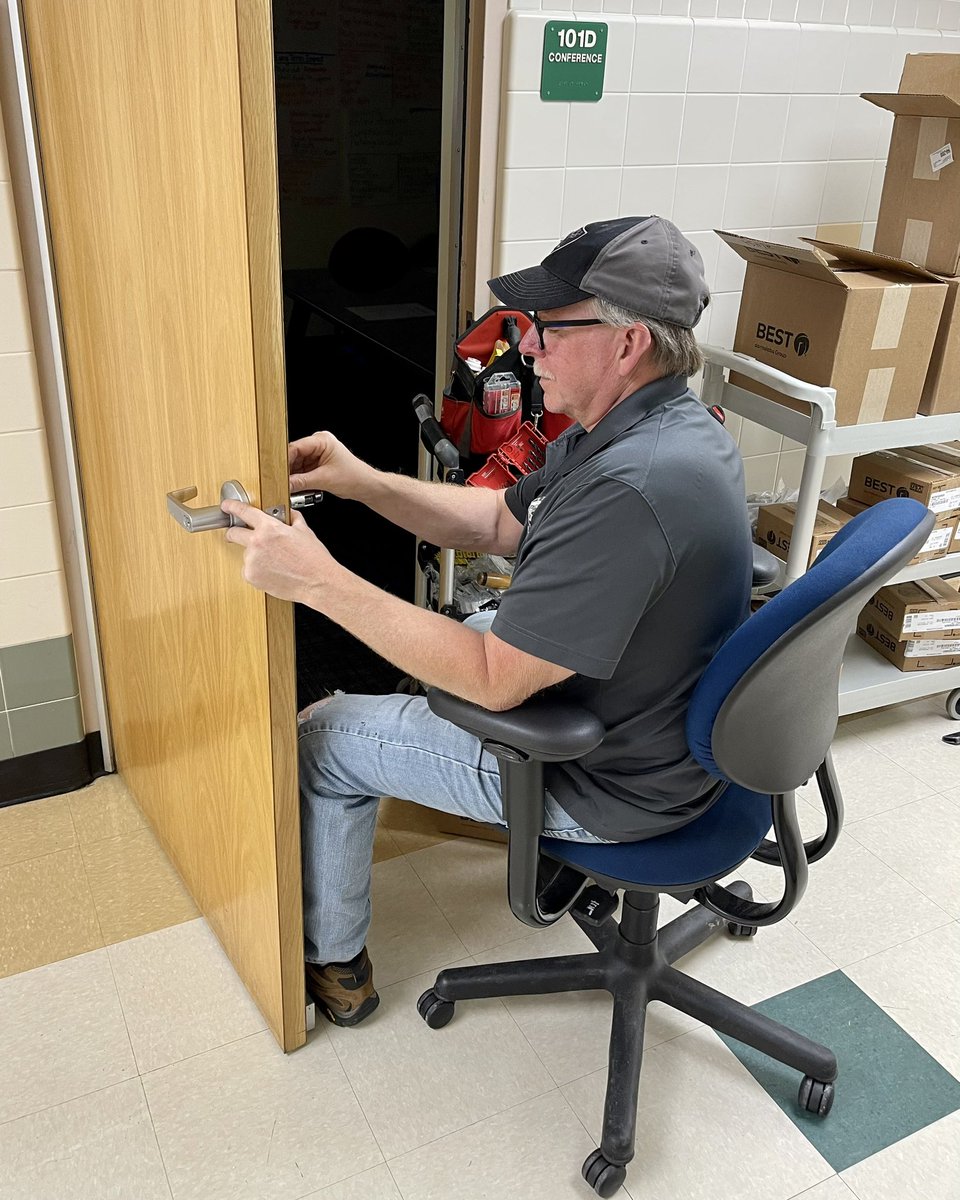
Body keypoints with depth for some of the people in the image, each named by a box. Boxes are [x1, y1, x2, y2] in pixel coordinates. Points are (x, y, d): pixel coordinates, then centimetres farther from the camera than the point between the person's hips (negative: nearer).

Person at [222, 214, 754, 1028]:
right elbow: (503, 522, 5)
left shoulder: (628, 491, -35)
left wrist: (318, 581, -29)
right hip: (664, 724, 9)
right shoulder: (663, 423, -3)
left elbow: (493, 681, -30)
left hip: (613, 780, -9)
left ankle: (333, 967, 26)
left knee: (323, 739, 3)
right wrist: (362, 482, -6)